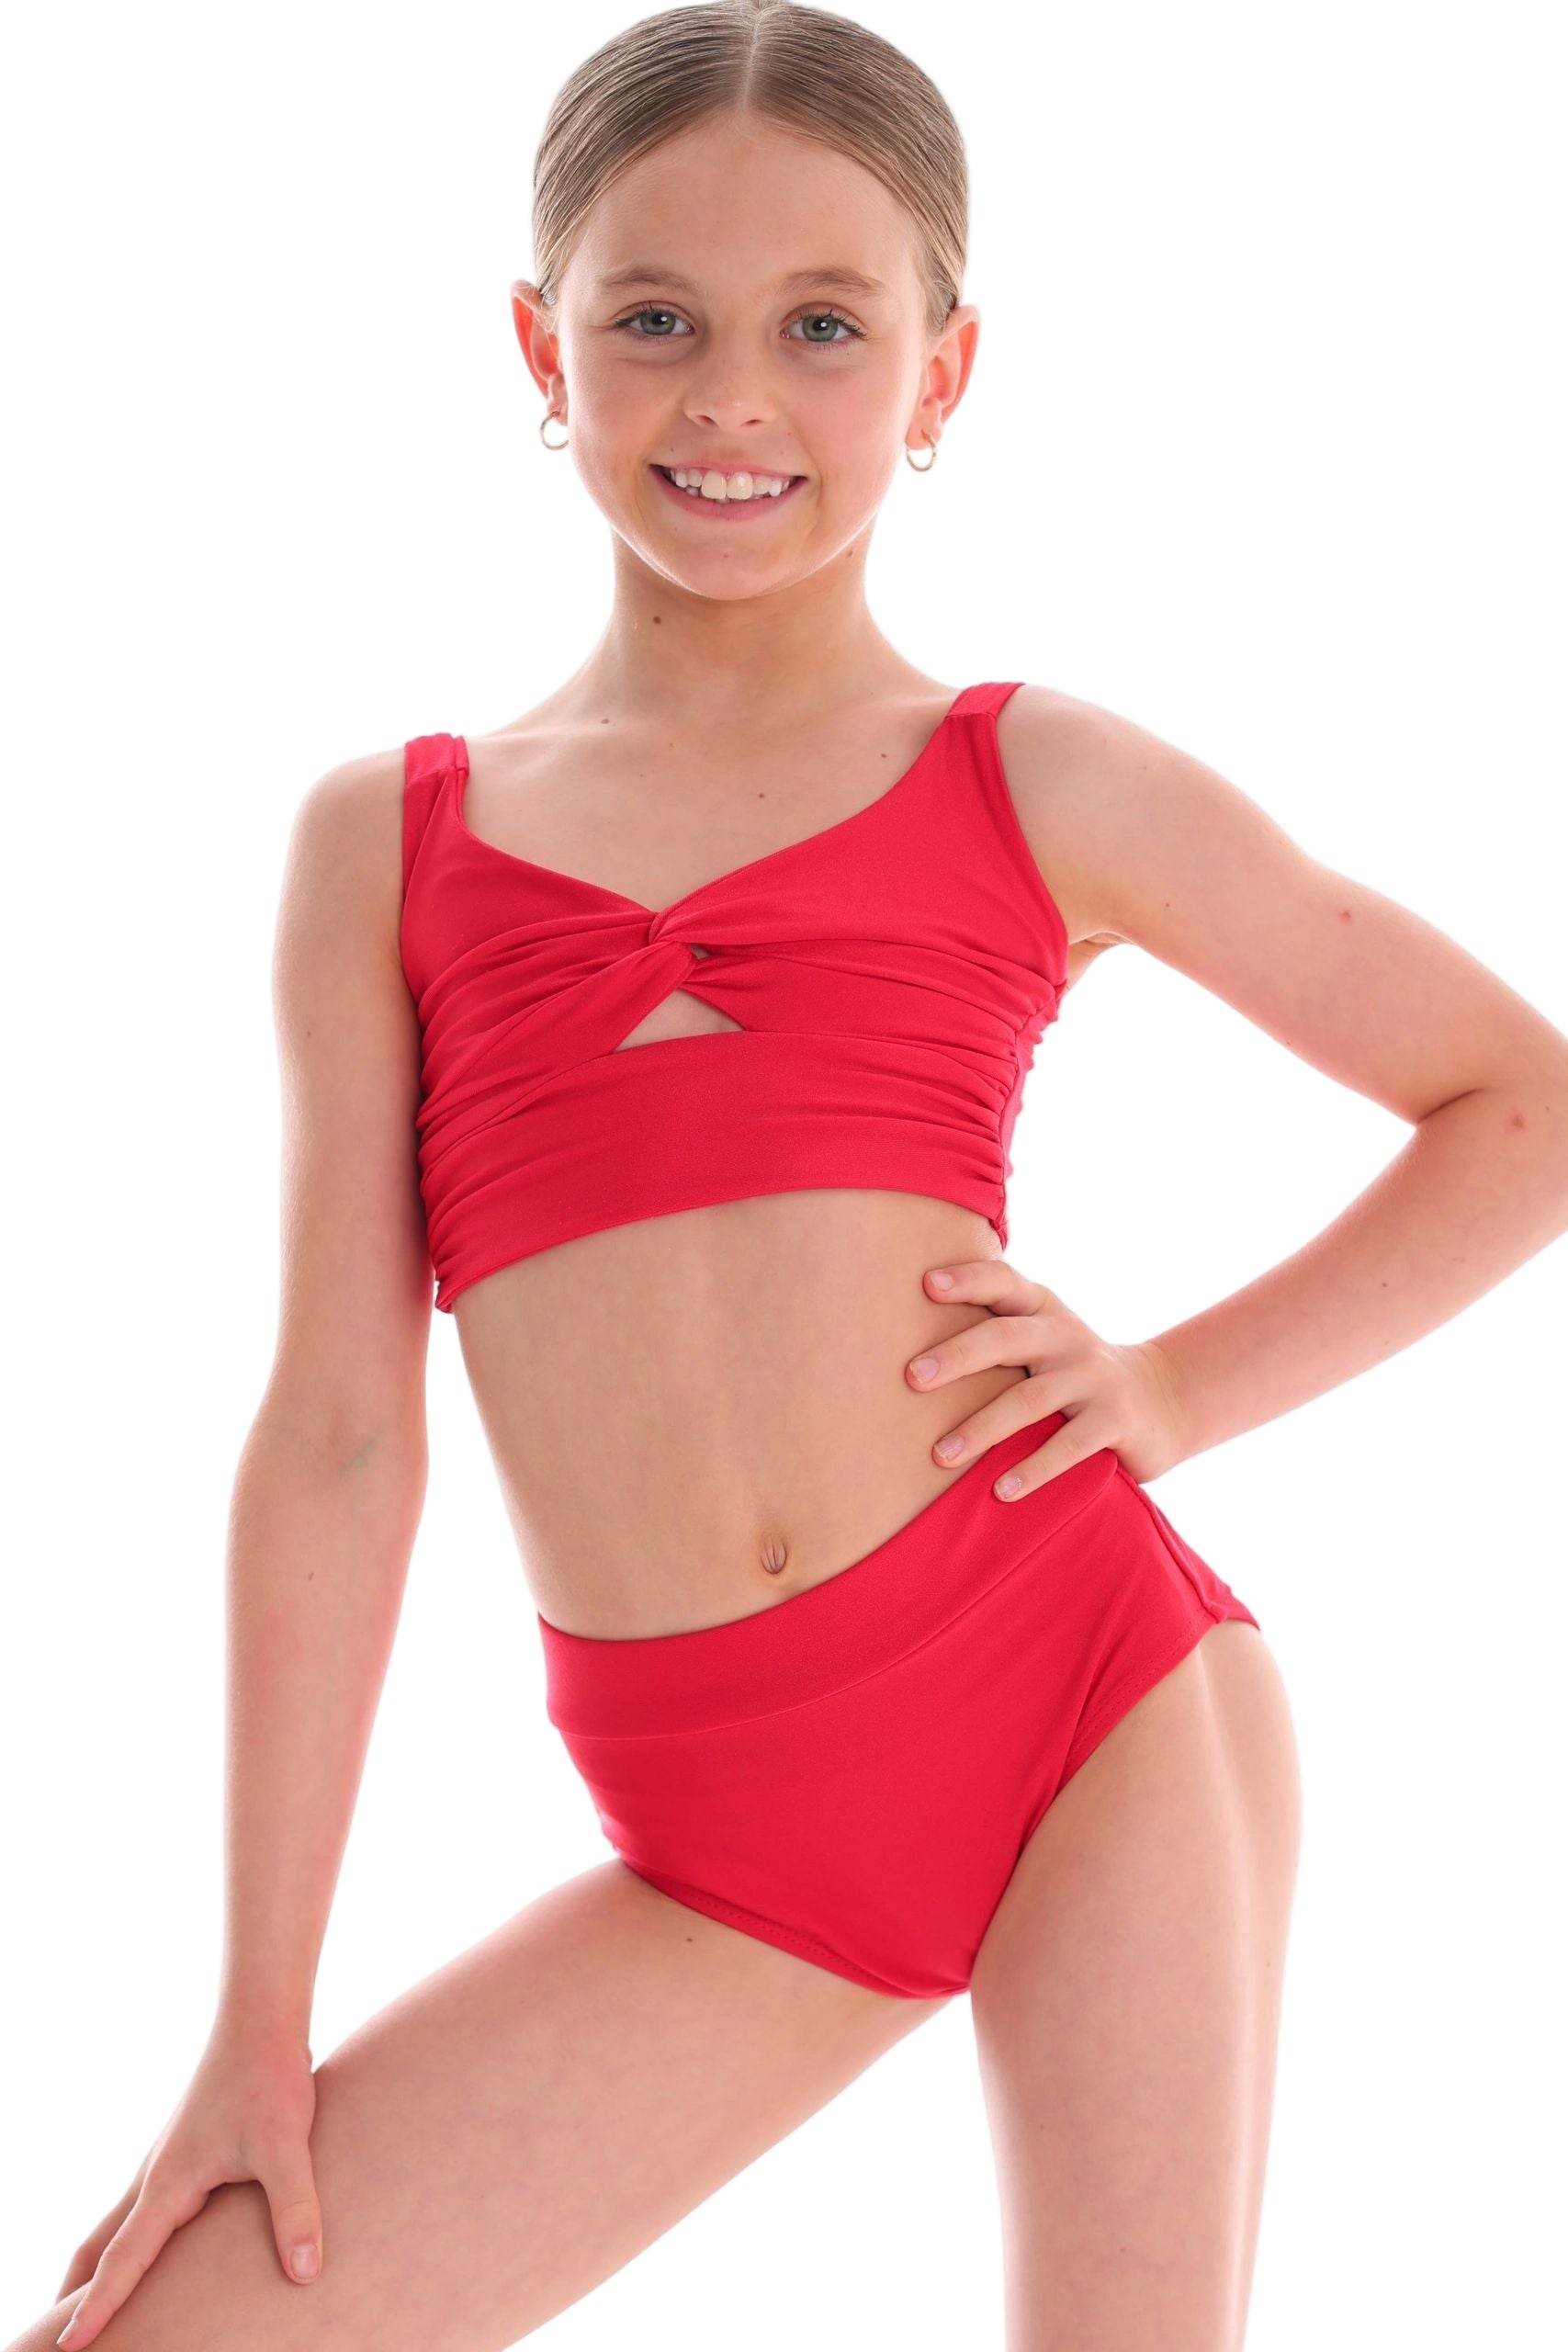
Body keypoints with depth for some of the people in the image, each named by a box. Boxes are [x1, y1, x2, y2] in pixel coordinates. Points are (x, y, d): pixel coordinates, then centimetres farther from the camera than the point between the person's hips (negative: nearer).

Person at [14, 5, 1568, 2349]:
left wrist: (1181, 1388, 0)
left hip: (1104, 1708, -2)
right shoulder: (388, 843, 9)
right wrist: (262, 2025, 5)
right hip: (720, 1848, 2)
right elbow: (335, 1436, 6)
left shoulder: (1046, 792, 5)